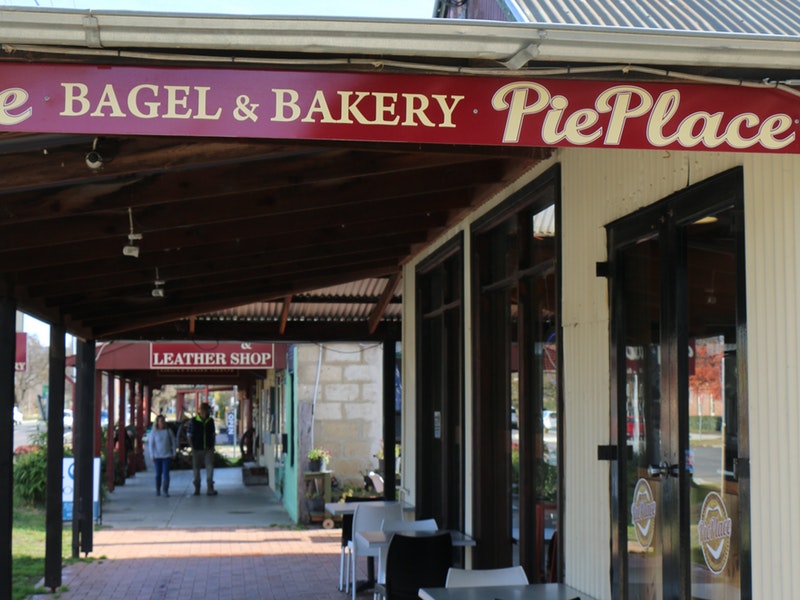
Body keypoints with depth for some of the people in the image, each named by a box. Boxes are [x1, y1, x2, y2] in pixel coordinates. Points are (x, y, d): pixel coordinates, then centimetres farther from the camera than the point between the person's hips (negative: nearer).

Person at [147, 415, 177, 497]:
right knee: (158, 474, 6)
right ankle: (157, 490, 19)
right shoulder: (154, 432, -1)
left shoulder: (168, 431, 1)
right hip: (157, 456, 0)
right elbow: (151, 444, 1)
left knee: (166, 473, -7)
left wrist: (174, 453, 4)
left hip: (167, 456, 0)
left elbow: (173, 442, 7)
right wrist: (152, 455, -4)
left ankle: (166, 490, -5)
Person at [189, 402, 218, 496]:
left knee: (210, 467, -8)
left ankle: (210, 489, -9)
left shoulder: (210, 421, 6)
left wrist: (212, 445, 6)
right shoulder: (193, 421, -2)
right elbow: (190, 436, 2)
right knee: (196, 468, 7)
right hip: (197, 449, -1)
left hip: (208, 449, 1)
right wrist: (192, 447, -4)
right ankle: (197, 489, 18)